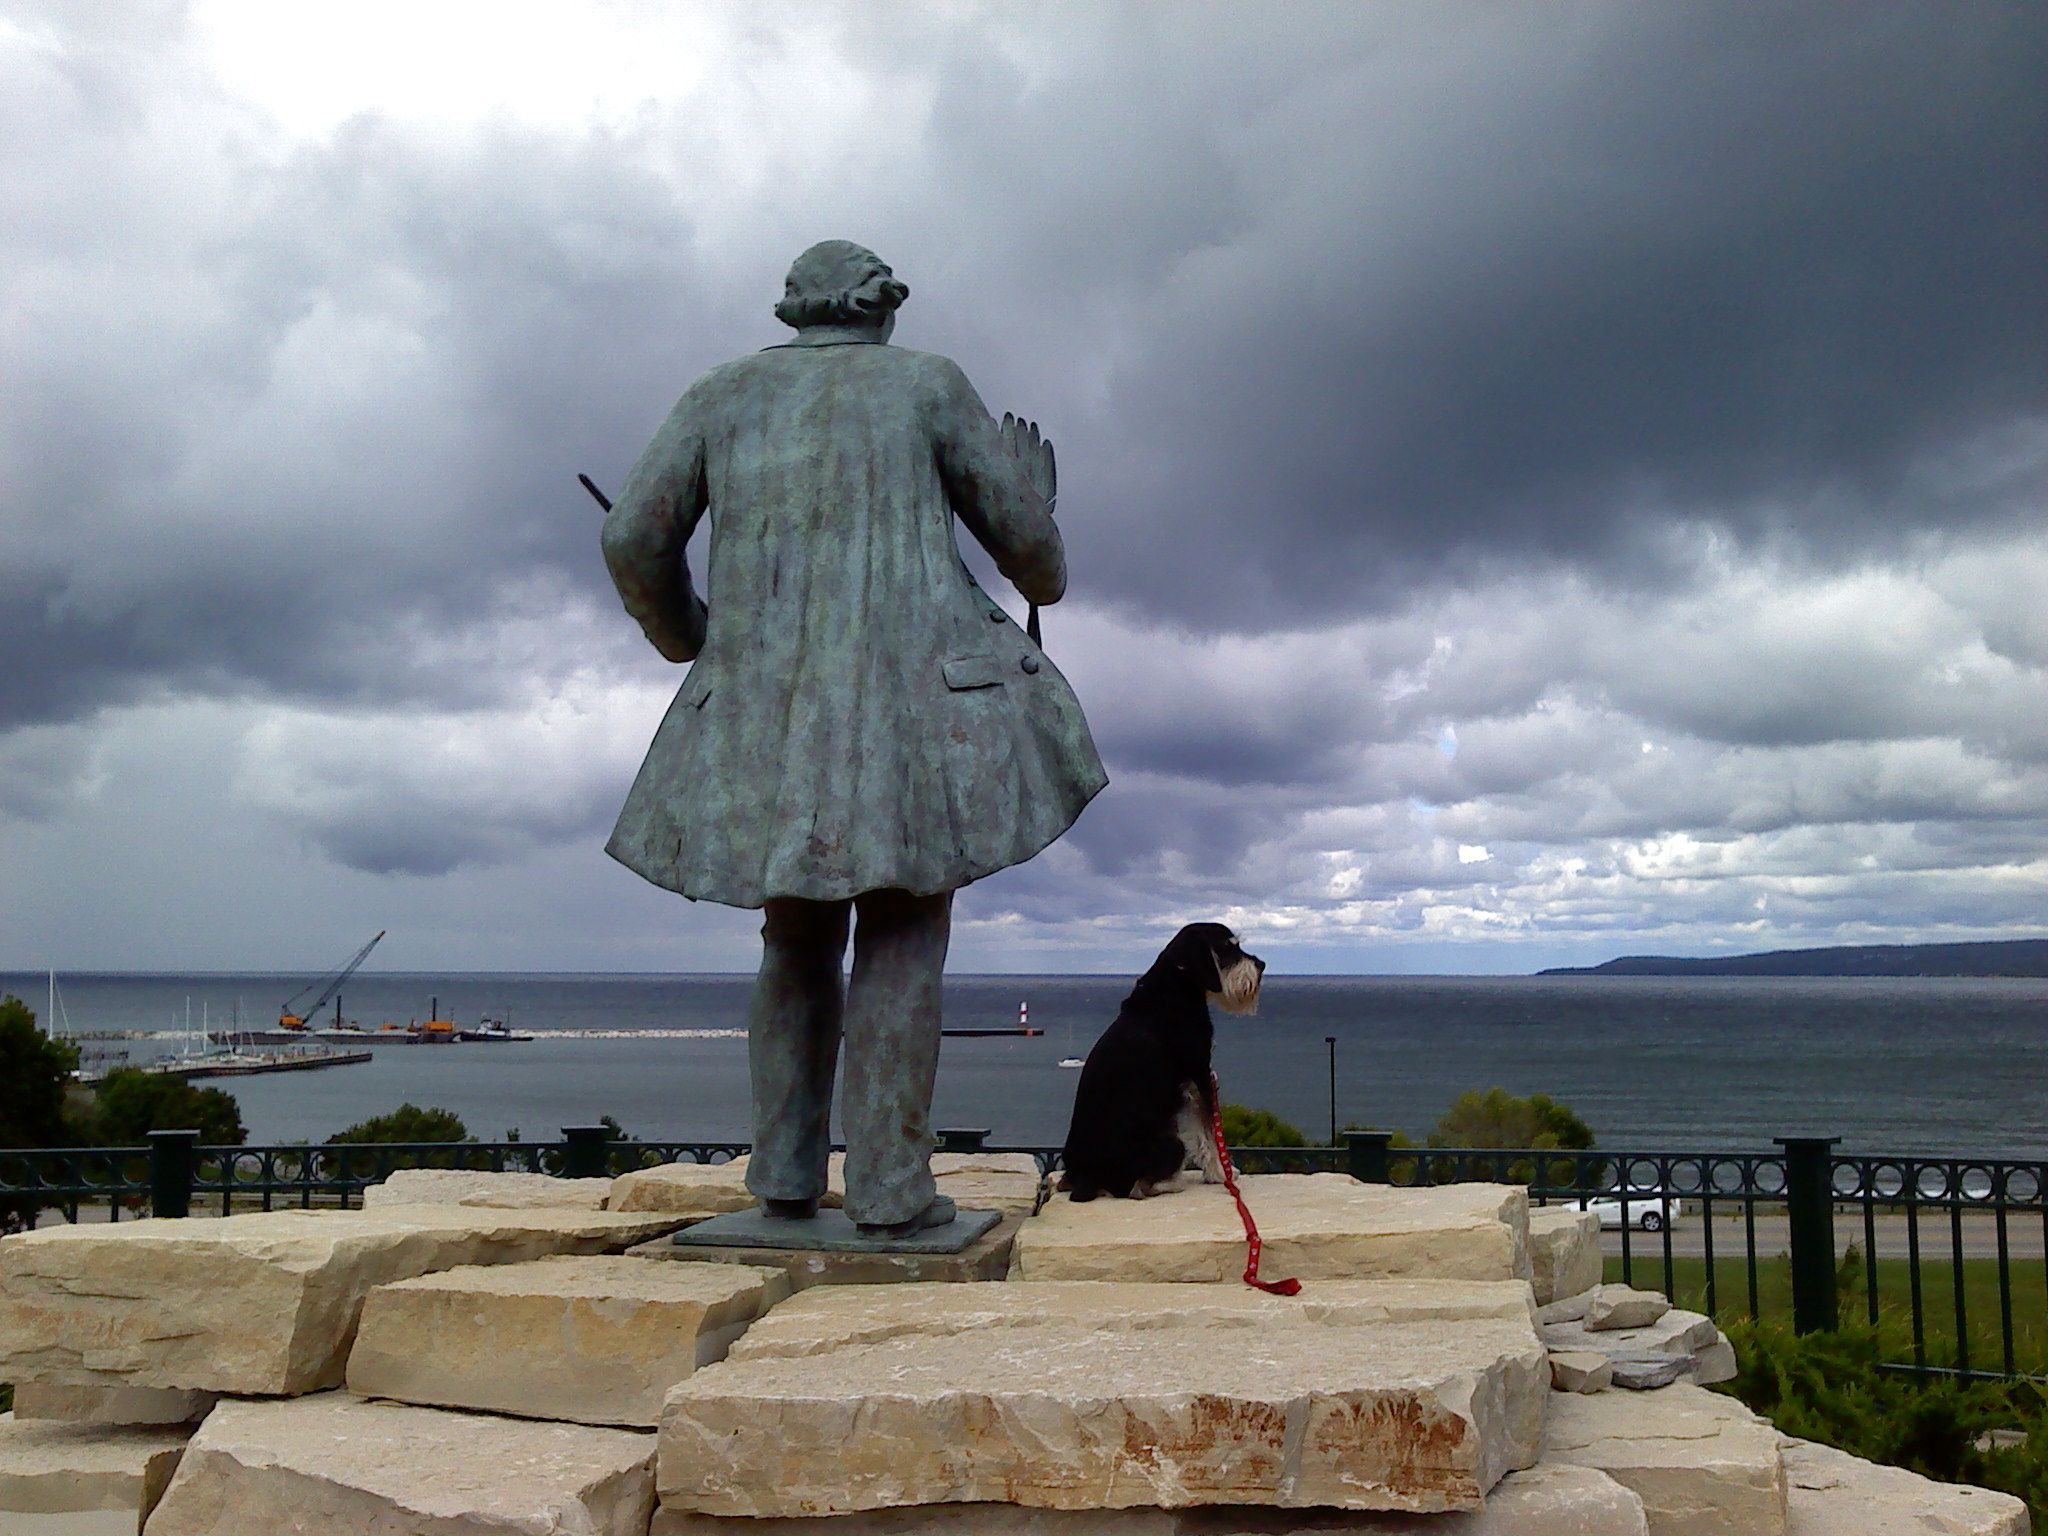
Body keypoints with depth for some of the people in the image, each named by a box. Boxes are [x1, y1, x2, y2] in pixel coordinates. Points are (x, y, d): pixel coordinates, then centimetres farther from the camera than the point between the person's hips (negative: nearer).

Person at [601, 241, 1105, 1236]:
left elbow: (632, 538, 7)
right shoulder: (927, 383, 7)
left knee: (799, 933, 17)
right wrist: (1044, 576, 34)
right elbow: (1022, 528, 9)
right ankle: (890, 1185, -1)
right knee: (903, 931, 4)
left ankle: (786, 1171, 11)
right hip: (906, 696, -3)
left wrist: (685, 637, 26)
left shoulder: (725, 393, 14)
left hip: (770, 708, 3)